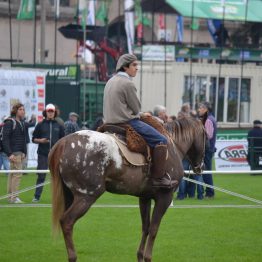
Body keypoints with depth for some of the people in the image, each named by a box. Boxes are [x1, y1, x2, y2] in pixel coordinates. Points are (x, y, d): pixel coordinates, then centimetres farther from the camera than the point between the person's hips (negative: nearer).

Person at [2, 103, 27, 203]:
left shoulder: (21, 123, 16)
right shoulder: (9, 123, -9)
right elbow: (5, 139, -14)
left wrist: (24, 152, 13)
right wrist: (9, 154, -19)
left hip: (20, 152, 8)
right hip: (14, 152, -8)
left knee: (12, 174, 11)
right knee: (17, 173, -11)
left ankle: (10, 196, 14)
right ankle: (14, 197, -9)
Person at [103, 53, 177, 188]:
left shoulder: (110, 81, 16)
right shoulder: (127, 83, -14)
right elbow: (136, 109, -11)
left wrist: (138, 114, 18)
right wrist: (140, 115, 12)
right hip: (126, 121, -10)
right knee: (161, 140, -11)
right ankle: (158, 177, -15)